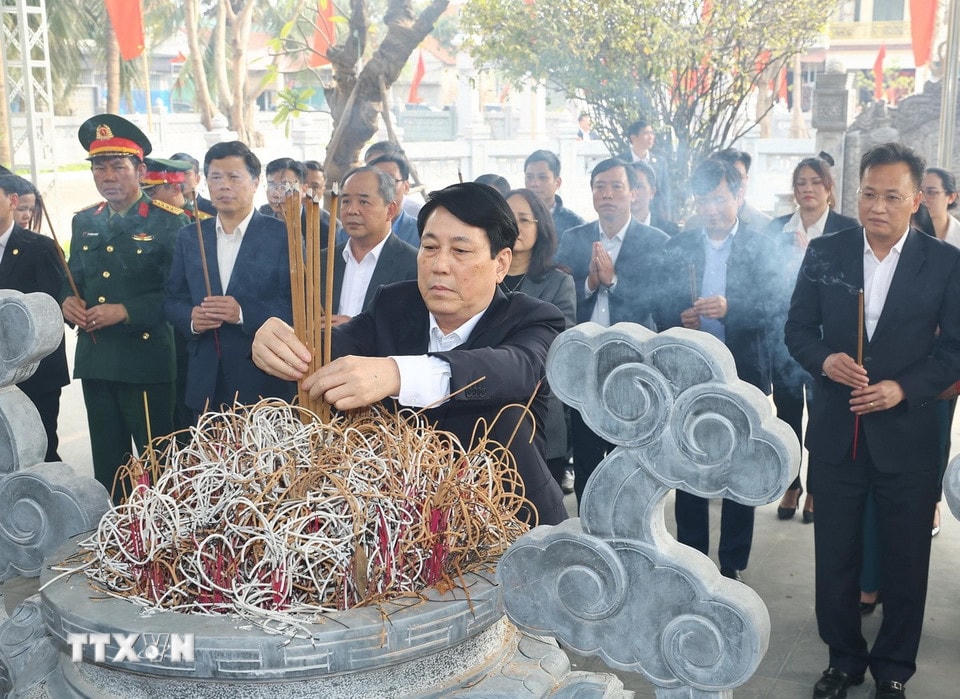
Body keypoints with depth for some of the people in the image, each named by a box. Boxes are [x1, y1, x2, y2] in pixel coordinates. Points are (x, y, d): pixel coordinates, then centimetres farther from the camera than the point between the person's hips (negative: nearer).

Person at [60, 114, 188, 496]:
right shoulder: (84, 222, 12)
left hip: (146, 360, -6)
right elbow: (72, 277, 19)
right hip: (95, 361, 6)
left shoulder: (167, 224, -7)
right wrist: (68, 300, -4)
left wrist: (125, 311, -20)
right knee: (106, 462, 14)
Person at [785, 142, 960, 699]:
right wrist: (825, 359, -16)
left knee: (906, 561, 12)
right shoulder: (824, 253, 0)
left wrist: (903, 389, -18)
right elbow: (798, 328, 4)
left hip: (907, 435, -1)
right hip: (836, 433, 2)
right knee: (835, 556, 13)